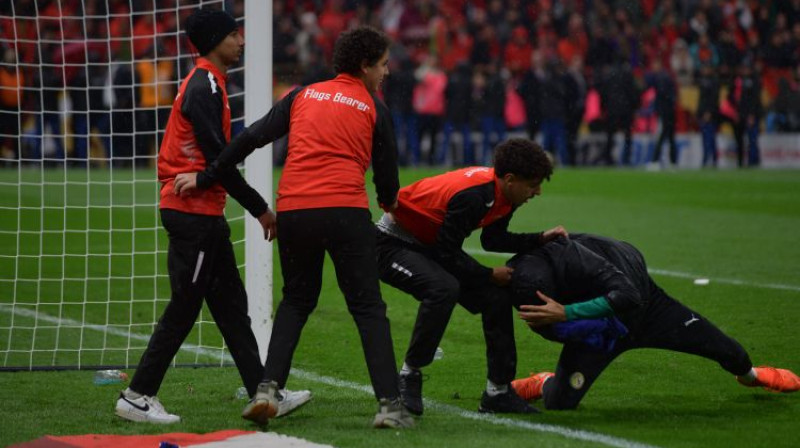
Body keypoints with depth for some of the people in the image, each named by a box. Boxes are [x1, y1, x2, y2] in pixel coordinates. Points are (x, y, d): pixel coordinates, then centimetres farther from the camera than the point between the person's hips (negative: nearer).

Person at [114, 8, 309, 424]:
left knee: (231, 305, 10)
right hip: (194, 213, -10)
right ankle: (137, 397, 2)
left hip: (202, 214, 10)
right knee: (183, 309, -4)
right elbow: (217, 159, -20)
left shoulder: (207, 84, 15)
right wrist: (259, 209, -16)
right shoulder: (204, 87, -15)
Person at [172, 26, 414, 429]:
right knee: (368, 307, 4)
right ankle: (389, 404, -4)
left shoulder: (303, 95, 17)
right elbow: (387, 173, 13)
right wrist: (388, 202, 36)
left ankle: (268, 389, 6)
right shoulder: (374, 108, 9)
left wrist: (204, 179, 16)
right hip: (346, 210, -3)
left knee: (296, 301, 20)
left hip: (293, 210, 3)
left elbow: (251, 138, 11)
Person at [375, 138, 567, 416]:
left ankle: (498, 392, 7)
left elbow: (493, 239, 11)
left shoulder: (502, 194, -6)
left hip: (431, 244, 10)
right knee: (444, 288, -35)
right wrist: (489, 275, -16)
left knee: (495, 297, -1)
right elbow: (446, 255, -27)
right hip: (394, 244, -9)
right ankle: (409, 376, -19)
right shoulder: (471, 197, -34)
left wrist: (540, 239, 0)